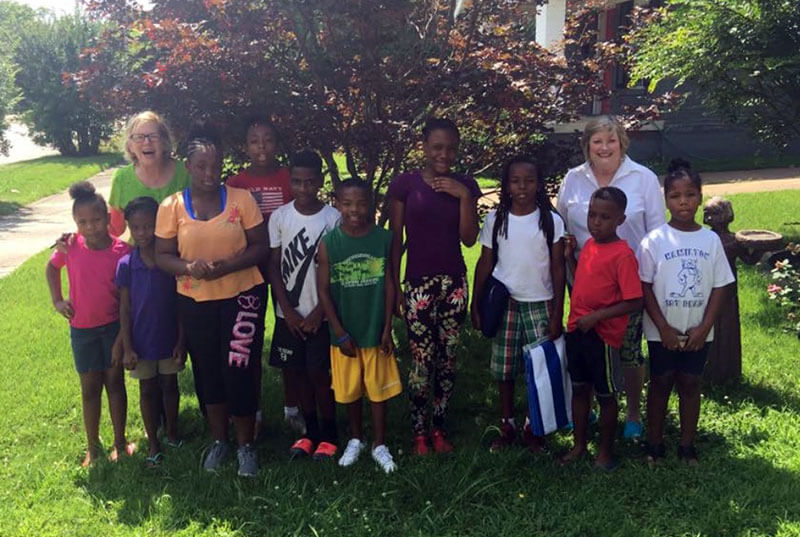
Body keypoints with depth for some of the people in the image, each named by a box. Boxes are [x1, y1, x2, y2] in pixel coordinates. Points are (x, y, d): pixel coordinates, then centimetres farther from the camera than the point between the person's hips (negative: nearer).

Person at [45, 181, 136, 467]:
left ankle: (120, 442, 25)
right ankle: (92, 447, 24)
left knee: (115, 382, 11)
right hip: (82, 329, 1)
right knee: (90, 388, 12)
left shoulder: (122, 250, -15)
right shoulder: (71, 246, -11)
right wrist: (57, 301, 1)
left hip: (114, 327, -1)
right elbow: (52, 268, 11)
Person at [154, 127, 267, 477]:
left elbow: (260, 246, -5)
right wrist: (189, 267, -22)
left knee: (239, 370, -4)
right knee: (208, 372, 13)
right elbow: (162, 256, 0)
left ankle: (246, 444, 17)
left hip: (242, 295, -2)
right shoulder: (171, 206, -1)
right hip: (195, 302, 2)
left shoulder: (241, 199, -5)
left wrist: (225, 266, -21)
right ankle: (219, 440, 33)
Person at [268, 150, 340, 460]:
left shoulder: (333, 219, -8)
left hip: (320, 314, -3)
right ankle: (310, 430, 25)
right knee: (294, 371, 8)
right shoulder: (279, 217, -2)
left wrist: (318, 312, -9)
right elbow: (274, 266, 0)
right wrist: (288, 311, -6)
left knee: (319, 373, -2)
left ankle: (328, 434, 17)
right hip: (289, 314, 3)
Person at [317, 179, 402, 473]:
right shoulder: (329, 242, -9)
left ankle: (379, 444, 25)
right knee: (350, 390, 15)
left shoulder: (383, 238, -7)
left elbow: (389, 285, -2)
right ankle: (355, 439, 36)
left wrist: (387, 329, -5)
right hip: (345, 333, 0)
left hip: (375, 331, 0)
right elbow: (323, 290, -6)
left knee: (379, 389, 9)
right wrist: (340, 333, -9)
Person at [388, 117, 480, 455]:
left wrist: (464, 196, -10)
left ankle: (440, 429, 20)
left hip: (454, 282, 3)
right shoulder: (405, 184, -2)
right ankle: (419, 433, 11)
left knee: (448, 358, 7)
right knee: (422, 360, -4)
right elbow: (395, 240, 0)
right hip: (419, 283, -3)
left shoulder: (465, 186, 6)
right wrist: (394, 286, -2)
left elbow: (469, 239, 0)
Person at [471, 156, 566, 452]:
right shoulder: (495, 219, -1)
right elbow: (485, 264, 5)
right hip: (504, 303, 1)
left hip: (540, 304, -1)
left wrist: (557, 313, -5)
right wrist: (475, 305, 3)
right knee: (504, 368, 7)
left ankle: (532, 428, 17)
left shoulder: (551, 220, -4)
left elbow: (557, 268, -2)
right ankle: (507, 425, 24)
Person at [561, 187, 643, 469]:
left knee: (606, 395, 10)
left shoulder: (622, 254, -18)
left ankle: (605, 451, 27)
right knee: (579, 389, 18)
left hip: (603, 334, -7)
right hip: (576, 329, 7)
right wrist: (569, 256, 6)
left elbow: (634, 302, -20)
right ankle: (579, 444, 34)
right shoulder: (589, 245, 6)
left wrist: (596, 316, -23)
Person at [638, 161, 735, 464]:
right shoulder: (654, 241, -8)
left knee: (690, 384, 11)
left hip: (698, 332, 2)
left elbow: (720, 287, 0)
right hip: (662, 331, -2)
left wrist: (705, 327, -8)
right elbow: (645, 288, -7)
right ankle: (654, 444, 22)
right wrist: (663, 327, -12)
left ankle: (687, 445, 24)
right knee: (661, 383, 9)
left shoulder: (711, 240, -2)